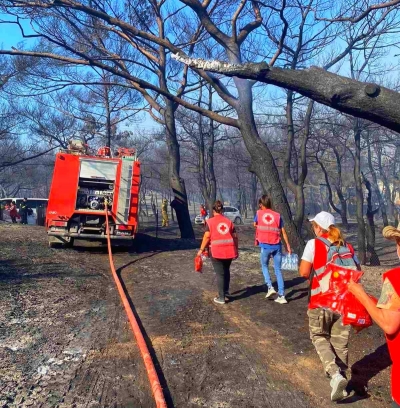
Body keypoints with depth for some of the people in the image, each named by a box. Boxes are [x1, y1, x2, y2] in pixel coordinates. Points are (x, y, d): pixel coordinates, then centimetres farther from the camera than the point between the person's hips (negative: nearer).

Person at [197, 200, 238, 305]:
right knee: (226, 271, 23)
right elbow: (235, 237, 10)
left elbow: (207, 237, -8)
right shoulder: (229, 221, 11)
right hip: (229, 251, 4)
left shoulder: (210, 221, 0)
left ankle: (221, 298, 7)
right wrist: (236, 250, 19)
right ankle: (226, 292, 33)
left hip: (216, 251, -4)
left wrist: (201, 249, 0)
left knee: (220, 274, 3)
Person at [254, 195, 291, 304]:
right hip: (277, 246, 2)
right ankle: (281, 296, 7)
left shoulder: (259, 213, 3)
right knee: (278, 270, 8)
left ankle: (270, 287, 3)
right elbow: (283, 231, 5)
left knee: (264, 266, 20)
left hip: (265, 246, -2)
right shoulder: (277, 215, 6)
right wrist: (288, 245, 11)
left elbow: (255, 225, 21)